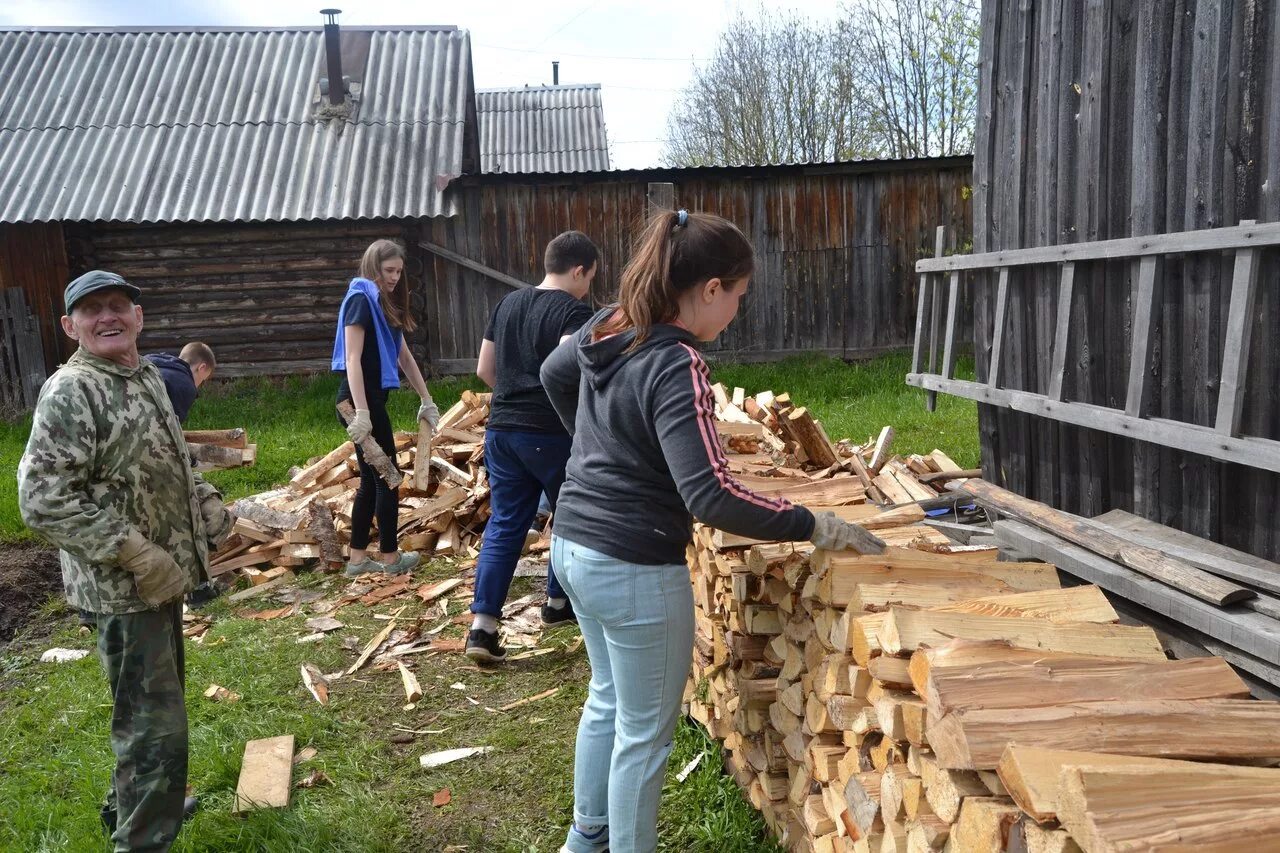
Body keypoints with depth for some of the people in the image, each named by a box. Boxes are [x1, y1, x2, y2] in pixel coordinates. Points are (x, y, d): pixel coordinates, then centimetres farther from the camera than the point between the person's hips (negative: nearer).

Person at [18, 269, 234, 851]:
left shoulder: (145, 376, 9)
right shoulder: (70, 393, -20)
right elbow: (41, 498, -25)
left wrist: (204, 501, 9)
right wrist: (136, 553, -26)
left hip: (162, 574, 9)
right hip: (120, 586, -9)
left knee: (153, 702, 24)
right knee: (154, 721, -3)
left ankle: (131, 805, 44)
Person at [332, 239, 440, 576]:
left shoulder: (385, 305, 16)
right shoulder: (360, 299, -12)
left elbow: (405, 357, 20)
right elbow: (352, 359, -20)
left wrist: (427, 401, 20)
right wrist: (361, 412, -26)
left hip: (372, 398, 9)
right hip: (361, 399, -9)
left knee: (372, 479, 12)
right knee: (386, 476, 0)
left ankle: (357, 559, 19)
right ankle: (390, 557, 12)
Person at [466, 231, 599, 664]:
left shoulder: (508, 303, 13)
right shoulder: (574, 310, -9)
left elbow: (484, 369, 17)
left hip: (502, 429, 6)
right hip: (551, 434, -6)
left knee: (503, 526, 7)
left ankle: (482, 626, 0)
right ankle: (558, 602, 32)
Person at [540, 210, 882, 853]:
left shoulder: (607, 326, 1)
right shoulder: (676, 366, -25)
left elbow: (553, 375, 21)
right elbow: (710, 495, -31)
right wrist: (816, 527, -24)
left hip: (574, 544, 10)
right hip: (635, 568, -10)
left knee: (608, 699, 27)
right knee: (645, 731, 10)